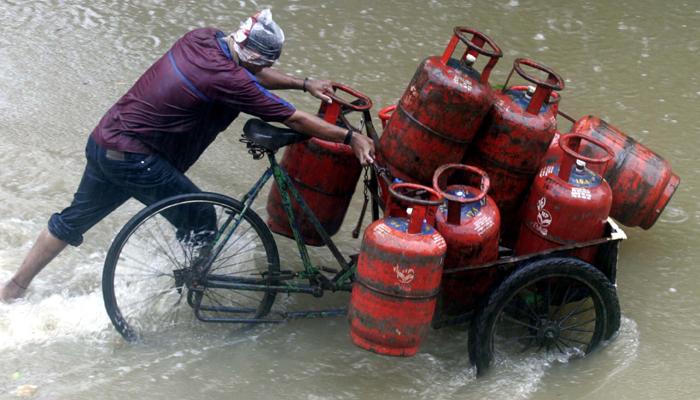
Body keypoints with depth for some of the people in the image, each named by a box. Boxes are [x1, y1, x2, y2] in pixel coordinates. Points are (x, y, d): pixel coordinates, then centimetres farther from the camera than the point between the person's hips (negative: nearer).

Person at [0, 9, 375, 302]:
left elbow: (254, 73, 19)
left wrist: (303, 83, 21)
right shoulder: (229, 79, -22)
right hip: (134, 159, -9)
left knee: (74, 219, 23)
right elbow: (294, 119, -17)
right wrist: (351, 137, -9)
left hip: (103, 140, 9)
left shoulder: (203, 38, 0)